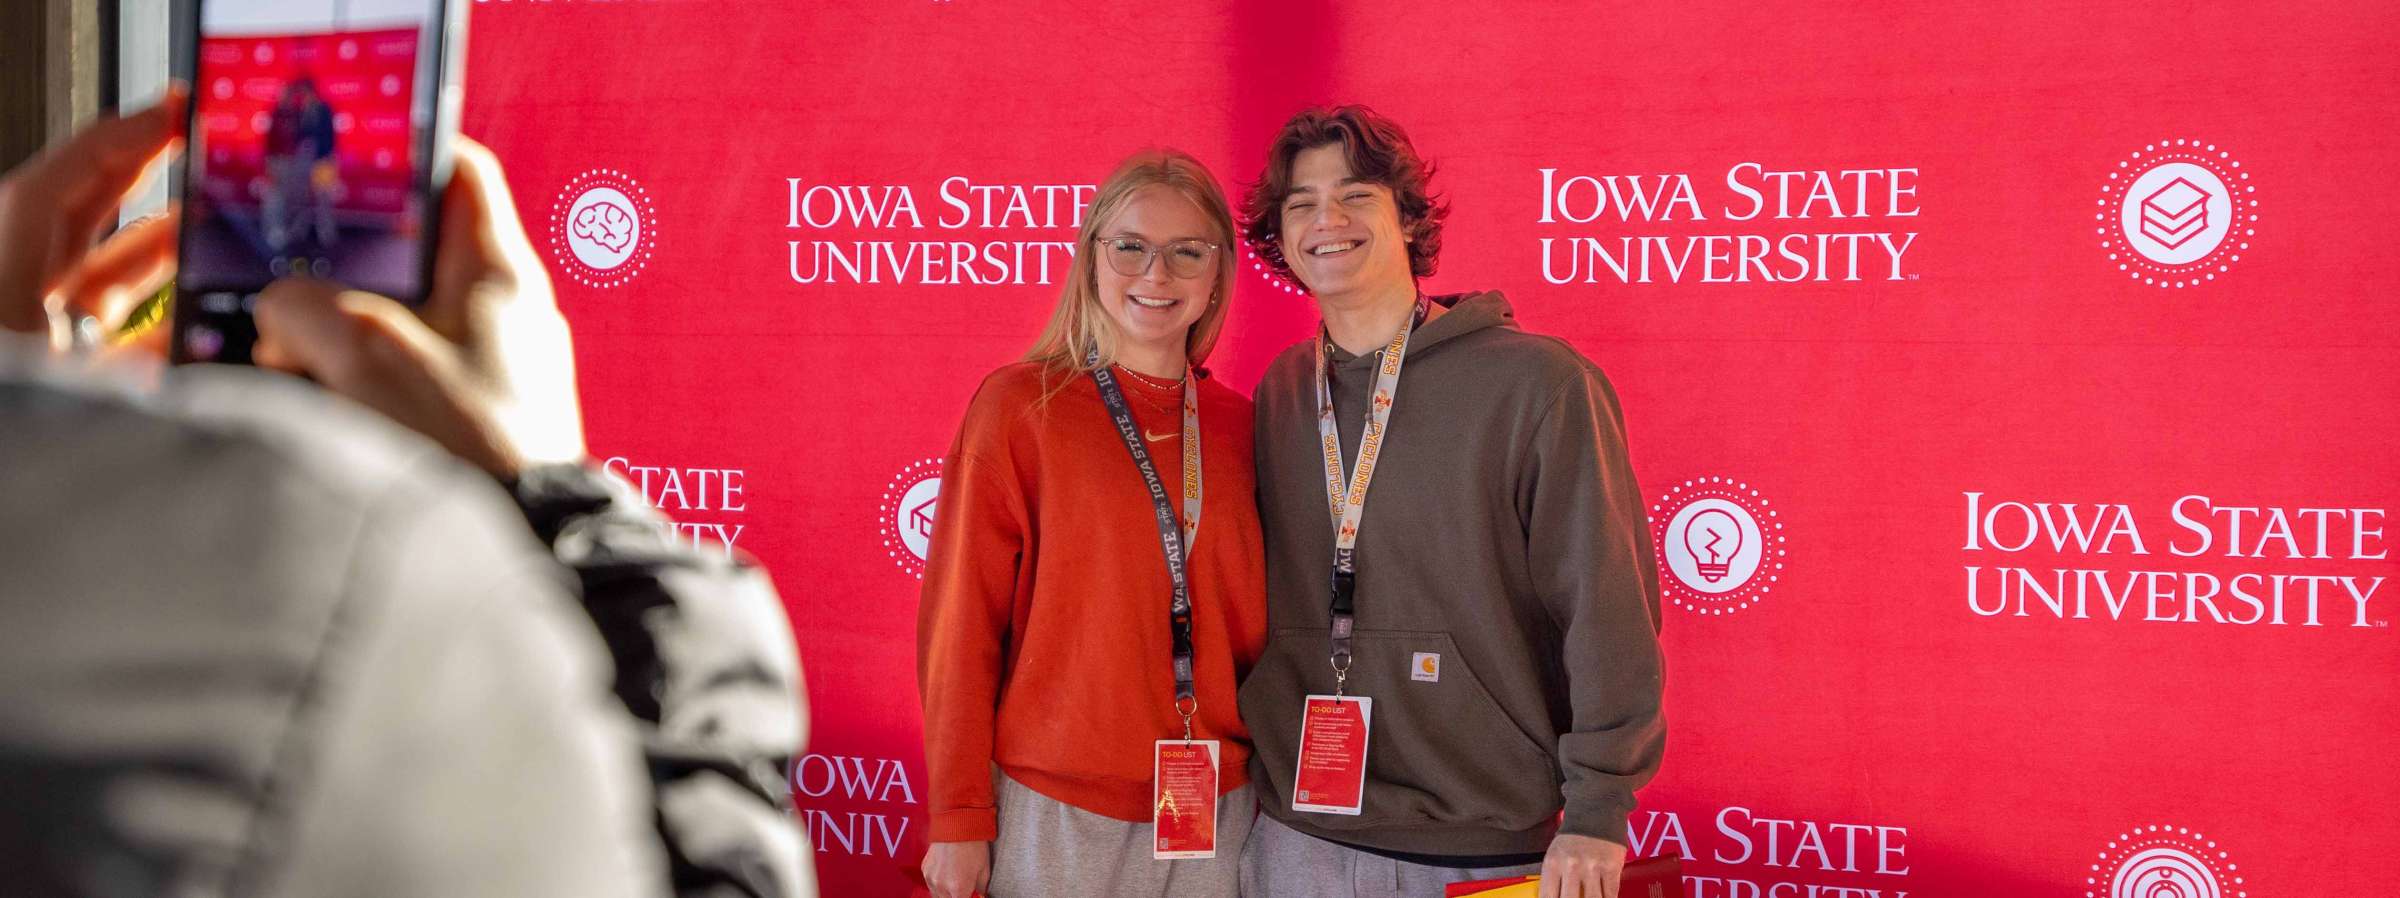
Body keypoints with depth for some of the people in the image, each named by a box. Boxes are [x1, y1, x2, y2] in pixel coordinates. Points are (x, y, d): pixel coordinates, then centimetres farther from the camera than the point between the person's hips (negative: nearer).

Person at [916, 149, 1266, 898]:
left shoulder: (1238, 426, 5)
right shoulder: (1018, 407, -6)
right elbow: (960, 625, -6)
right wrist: (959, 821, -7)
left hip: (1220, 810, 4)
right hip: (1058, 815, -3)